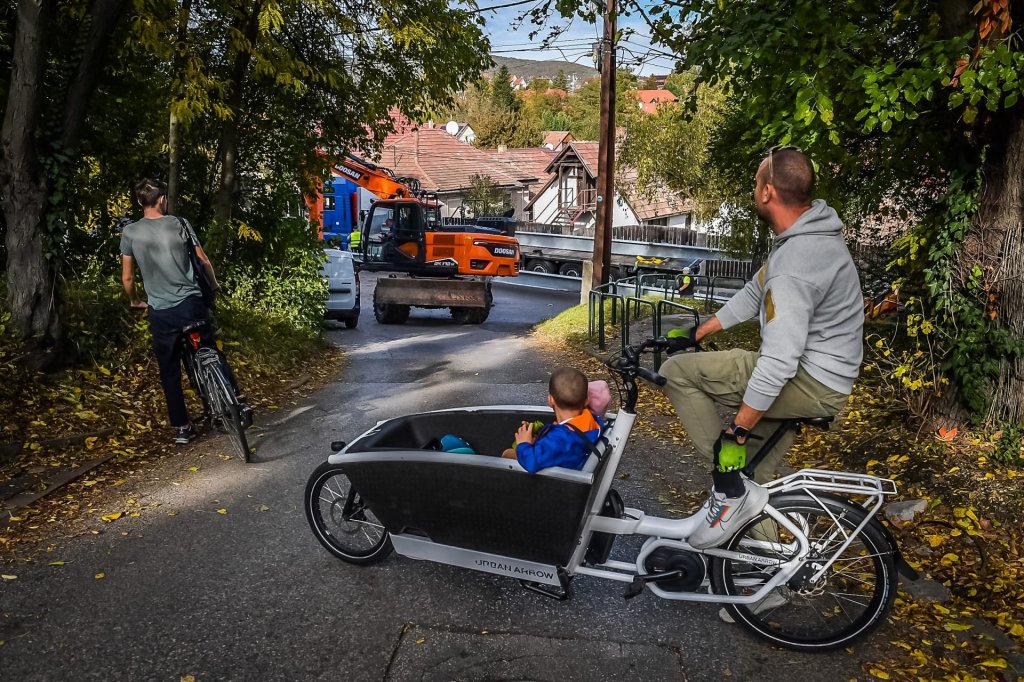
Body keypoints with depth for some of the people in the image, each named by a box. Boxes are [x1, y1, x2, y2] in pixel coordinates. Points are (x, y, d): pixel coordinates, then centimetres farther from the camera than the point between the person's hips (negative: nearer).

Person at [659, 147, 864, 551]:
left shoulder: (795, 265, -27)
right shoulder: (809, 233, 6)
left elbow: (779, 361, -30)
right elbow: (755, 294, 14)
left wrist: (736, 433, -24)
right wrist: (697, 332, 15)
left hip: (811, 383, -10)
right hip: (824, 379, 10)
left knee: (677, 372, -14)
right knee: (756, 468, 23)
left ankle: (732, 493, -8)